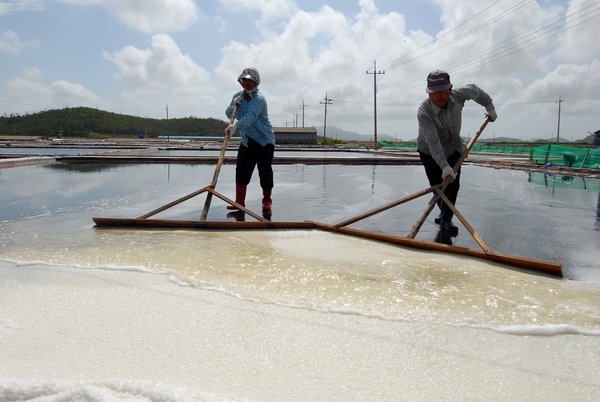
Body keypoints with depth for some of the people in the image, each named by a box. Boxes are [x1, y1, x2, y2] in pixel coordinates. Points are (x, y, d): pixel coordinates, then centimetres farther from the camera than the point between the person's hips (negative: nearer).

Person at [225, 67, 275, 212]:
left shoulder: (259, 99, -16)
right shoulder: (238, 96, 8)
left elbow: (250, 117, -32)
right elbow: (229, 114, 13)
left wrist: (236, 126, -47)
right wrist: (234, 105, -8)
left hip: (264, 141, -6)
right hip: (246, 141, 6)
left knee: (265, 172, -1)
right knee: (241, 171, -1)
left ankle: (267, 201, 16)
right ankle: (239, 202, 2)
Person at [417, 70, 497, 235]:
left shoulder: (458, 96, -21)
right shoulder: (424, 112, -34)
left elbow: (475, 90, 3)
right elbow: (433, 142, -39)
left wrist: (489, 107, 13)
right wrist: (444, 166, -44)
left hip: (453, 149, 3)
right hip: (430, 153, -3)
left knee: (453, 185, -8)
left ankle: (446, 219, -2)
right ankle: (445, 213, 25)